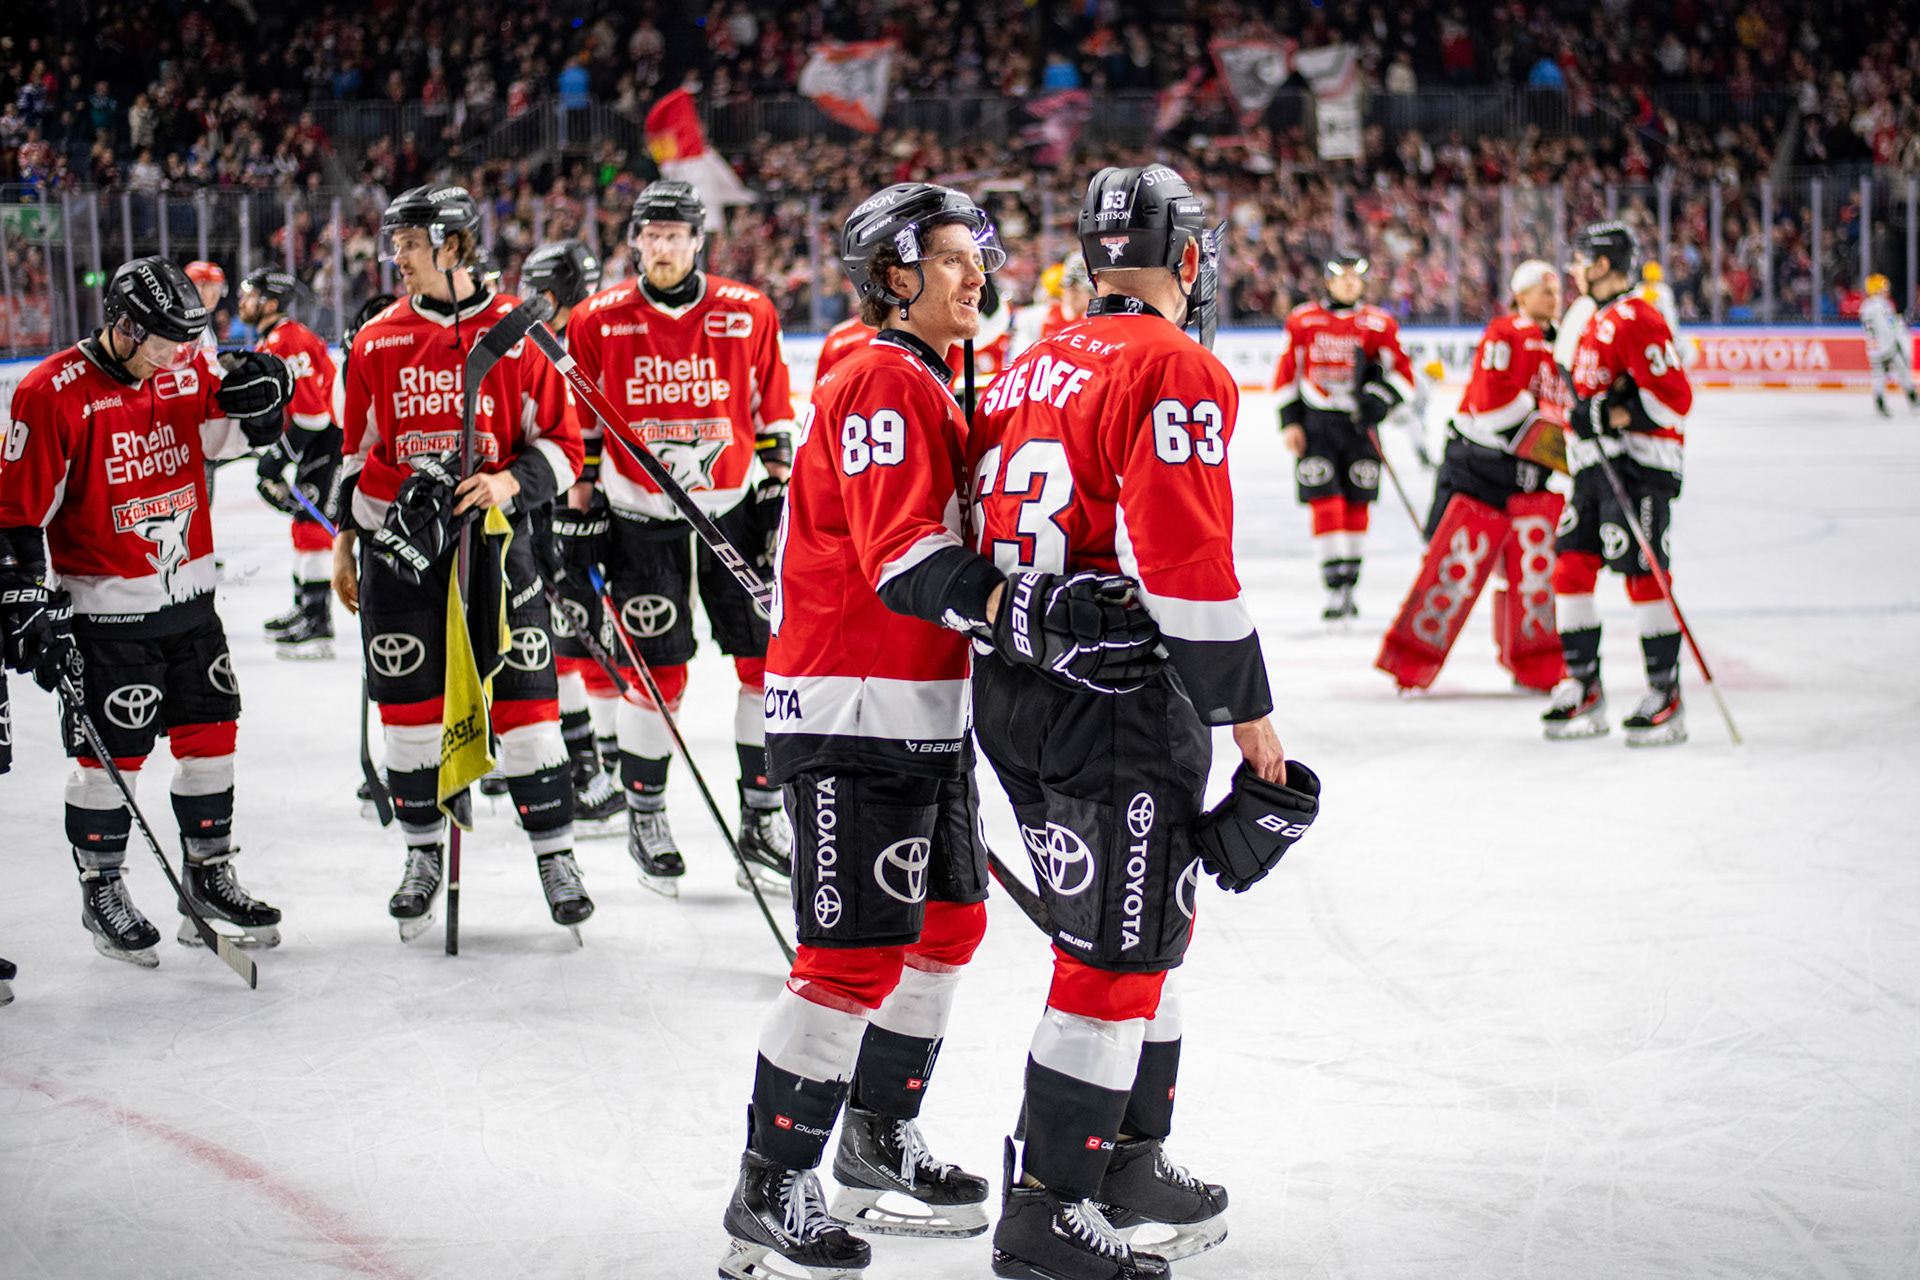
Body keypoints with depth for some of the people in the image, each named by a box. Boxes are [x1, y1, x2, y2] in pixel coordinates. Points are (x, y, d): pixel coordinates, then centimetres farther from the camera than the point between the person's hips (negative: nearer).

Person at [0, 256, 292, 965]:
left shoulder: (184, 370, 1)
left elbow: (233, 432, 17)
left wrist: (257, 394, -6)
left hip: (187, 594, 6)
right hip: (104, 607, -6)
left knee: (209, 734, 10)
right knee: (110, 751, -3)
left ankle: (210, 879, 24)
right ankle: (102, 890, 14)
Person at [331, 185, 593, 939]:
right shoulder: (377, 341, 6)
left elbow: (562, 442, -1)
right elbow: (357, 452, 14)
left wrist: (510, 483, -17)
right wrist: (344, 543, 14)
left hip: (495, 537, -3)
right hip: (400, 544, 3)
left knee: (524, 702, -4)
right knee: (410, 707, 5)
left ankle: (554, 852, 8)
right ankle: (423, 852, 20)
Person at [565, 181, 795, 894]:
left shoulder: (749, 314, -1)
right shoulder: (599, 321, -2)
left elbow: (773, 415, 7)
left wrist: (779, 496, 4)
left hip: (734, 507, 2)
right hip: (641, 519, -2)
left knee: (769, 658, -1)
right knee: (658, 670, -3)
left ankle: (761, 818, 11)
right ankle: (645, 819, 13)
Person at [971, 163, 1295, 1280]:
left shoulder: (1030, 370, 15)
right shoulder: (1178, 371, -12)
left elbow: (991, 535, 19)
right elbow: (1186, 563, -19)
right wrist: (1248, 707, -12)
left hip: (1012, 686, 9)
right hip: (1116, 702, -9)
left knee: (1146, 932, 21)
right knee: (1116, 956, -4)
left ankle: (1133, 1160, 30)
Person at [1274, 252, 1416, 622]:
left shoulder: (1379, 325, 3)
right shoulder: (1302, 321, 4)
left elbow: (1403, 373, 2)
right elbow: (1287, 373, 8)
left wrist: (1379, 400, -15)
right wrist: (1289, 422, 1)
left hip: (1358, 425, 1)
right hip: (1315, 423, -1)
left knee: (1357, 504, 6)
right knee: (1325, 504, -11)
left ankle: (1350, 585, 18)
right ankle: (1335, 590, -14)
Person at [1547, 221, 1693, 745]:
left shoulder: (1638, 321, -13)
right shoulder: (1598, 320, 19)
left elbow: (1673, 397, -19)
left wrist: (1611, 417, -23)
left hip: (1641, 462, -10)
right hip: (1596, 465, 10)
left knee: (1642, 575, -11)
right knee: (1571, 568, 5)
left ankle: (1667, 698, -6)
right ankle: (1584, 692, 11)